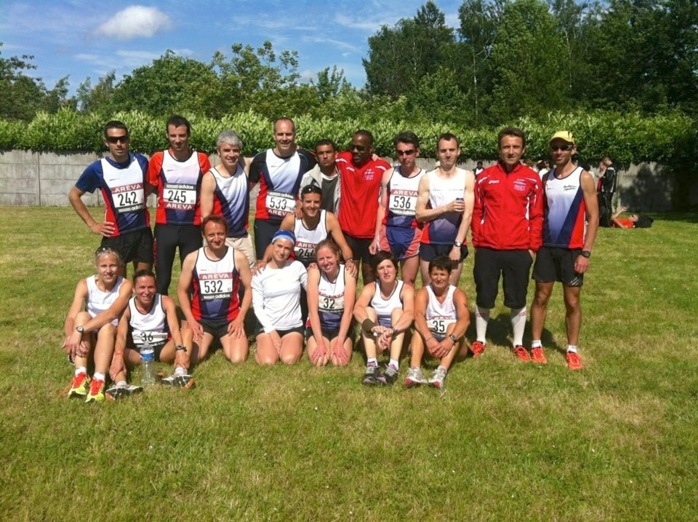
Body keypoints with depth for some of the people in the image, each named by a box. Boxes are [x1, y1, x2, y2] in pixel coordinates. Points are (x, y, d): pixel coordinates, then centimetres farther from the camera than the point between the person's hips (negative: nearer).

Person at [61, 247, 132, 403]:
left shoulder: (125, 285, -13)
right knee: (82, 315, -28)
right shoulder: (85, 284, -7)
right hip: (87, 343, 2)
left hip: (113, 339, -2)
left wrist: (80, 330, -39)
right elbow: (71, 317, -18)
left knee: (107, 327, -34)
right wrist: (71, 336, -40)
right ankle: (80, 376, -40)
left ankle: (98, 381, -50)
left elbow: (111, 314, -29)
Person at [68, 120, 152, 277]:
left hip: (143, 231, 3)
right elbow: (74, 195, 2)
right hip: (115, 235, -3)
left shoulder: (141, 161, -1)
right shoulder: (98, 168, -9)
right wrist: (92, 224, -2)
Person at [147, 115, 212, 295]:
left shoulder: (201, 159, 0)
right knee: (162, 278, 8)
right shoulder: (158, 159, -1)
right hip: (165, 226, 0)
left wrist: (208, 221, 6)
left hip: (192, 227, 0)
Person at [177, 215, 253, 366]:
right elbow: (182, 290, 4)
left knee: (237, 359, -18)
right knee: (191, 358, -22)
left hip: (230, 318, 0)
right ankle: (210, 340, 13)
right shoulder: (192, 259, -3)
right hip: (200, 319, 0)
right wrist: (190, 320, -8)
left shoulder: (238, 257, -4)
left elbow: (249, 289, 1)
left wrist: (240, 318, -8)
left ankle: (224, 341, 17)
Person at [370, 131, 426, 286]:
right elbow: (382, 207, 9)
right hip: (388, 231, 2)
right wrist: (376, 237, 4)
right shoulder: (389, 175, 5)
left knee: (408, 282, 6)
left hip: (413, 233, -2)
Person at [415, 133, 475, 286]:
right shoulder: (427, 179, 1)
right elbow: (419, 214, -2)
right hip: (430, 243, 1)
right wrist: (446, 208, -14)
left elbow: (468, 214, -6)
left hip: (455, 243, 0)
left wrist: (457, 245, -12)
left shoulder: (467, 177, 0)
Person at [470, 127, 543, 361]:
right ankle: (480, 340, 25)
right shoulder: (485, 177, 3)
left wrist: (533, 247, -1)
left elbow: (537, 216, 3)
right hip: (487, 248, 1)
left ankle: (518, 344, 23)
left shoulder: (532, 179, 2)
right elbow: (477, 212, 7)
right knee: (483, 298, 9)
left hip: (519, 250, 0)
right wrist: (477, 242, 2)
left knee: (518, 300, 9)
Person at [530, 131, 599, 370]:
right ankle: (536, 345, 17)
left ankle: (572, 349, 17)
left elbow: (593, 217, -7)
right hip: (546, 247, 3)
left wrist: (586, 252, -12)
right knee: (541, 297, 6)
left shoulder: (584, 178, -5)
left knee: (572, 301, 5)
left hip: (573, 249, -3)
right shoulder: (546, 178, 7)